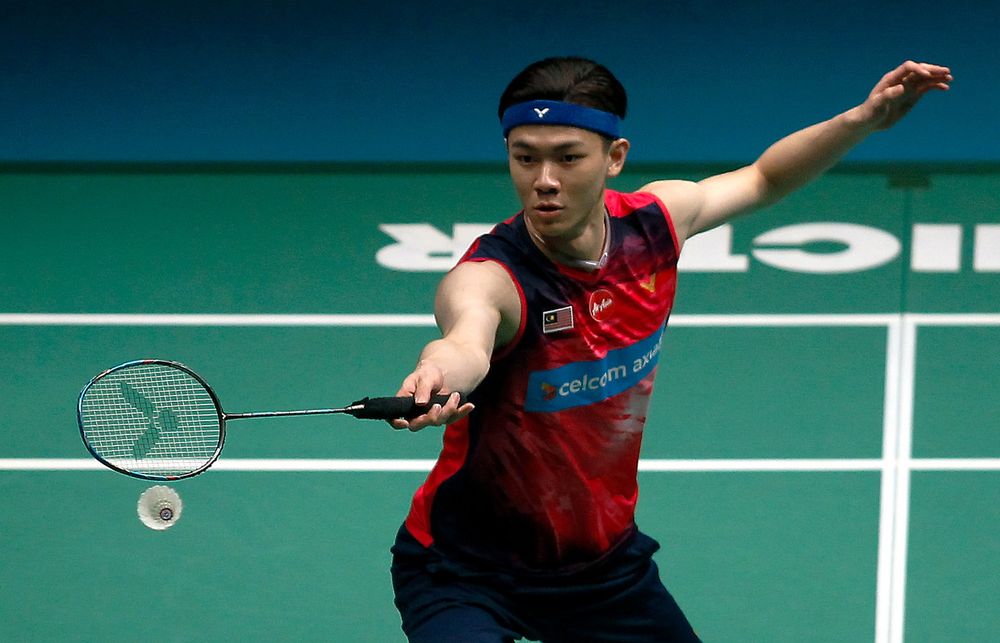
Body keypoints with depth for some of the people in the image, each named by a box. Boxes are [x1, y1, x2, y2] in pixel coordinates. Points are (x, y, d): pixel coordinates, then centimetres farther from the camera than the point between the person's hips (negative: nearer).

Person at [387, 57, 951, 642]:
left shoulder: (652, 225, -10)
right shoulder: (489, 278, -29)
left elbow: (761, 180, 11)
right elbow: (467, 341, -53)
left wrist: (864, 120, -2)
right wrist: (438, 373, -76)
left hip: (605, 557, 6)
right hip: (466, 570, -6)